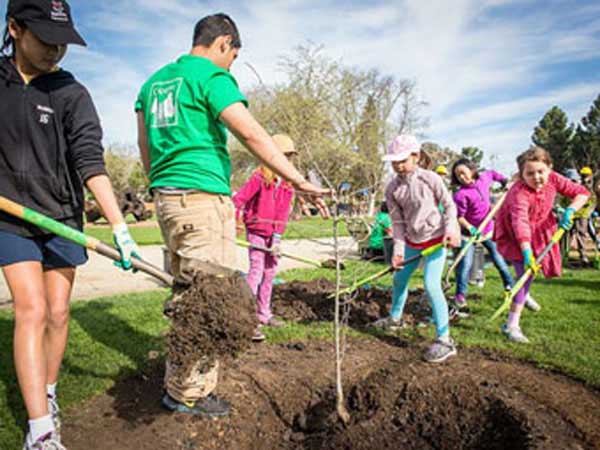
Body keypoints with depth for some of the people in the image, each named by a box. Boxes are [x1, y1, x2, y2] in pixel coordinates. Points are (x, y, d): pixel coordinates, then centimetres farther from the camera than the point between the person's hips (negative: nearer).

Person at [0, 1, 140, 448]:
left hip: (62, 220, 0)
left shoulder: (72, 94, -6)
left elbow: (90, 160, -16)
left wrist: (119, 227, -26)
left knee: (58, 314, 6)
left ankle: (48, 395, 30)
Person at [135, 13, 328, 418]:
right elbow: (252, 134, -17)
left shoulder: (155, 81, 19)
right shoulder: (211, 76, -7)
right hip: (203, 196, -9)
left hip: (166, 197, 9)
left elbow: (146, 145, 20)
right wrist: (298, 181, -17)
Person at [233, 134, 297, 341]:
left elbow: (284, 211, -1)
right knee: (256, 272, -11)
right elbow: (238, 200, -17)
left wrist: (277, 235, -11)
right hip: (257, 231, -6)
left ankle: (264, 314, 26)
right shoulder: (259, 177, -12)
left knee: (270, 274, 13)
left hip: (273, 234, 7)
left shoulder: (287, 182, 5)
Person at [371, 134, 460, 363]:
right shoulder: (392, 189, -5)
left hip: (435, 238, -5)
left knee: (431, 285, -16)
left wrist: (450, 228, -20)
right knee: (399, 279, 17)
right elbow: (397, 221, -2)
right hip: (411, 241, 6)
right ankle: (395, 318, 43)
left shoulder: (430, 179, -15)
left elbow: (449, 205, -5)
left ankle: (444, 340, -7)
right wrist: (398, 248, -8)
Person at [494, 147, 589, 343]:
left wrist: (569, 211, -28)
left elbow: (581, 192, -9)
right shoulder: (519, 193, -36)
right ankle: (512, 325, -13)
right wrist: (527, 252, -60)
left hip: (540, 230, 6)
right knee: (526, 273, -16)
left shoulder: (553, 179, -18)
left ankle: (522, 296, 50)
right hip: (515, 235, -6)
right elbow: (520, 223, -49)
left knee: (529, 272, 17)